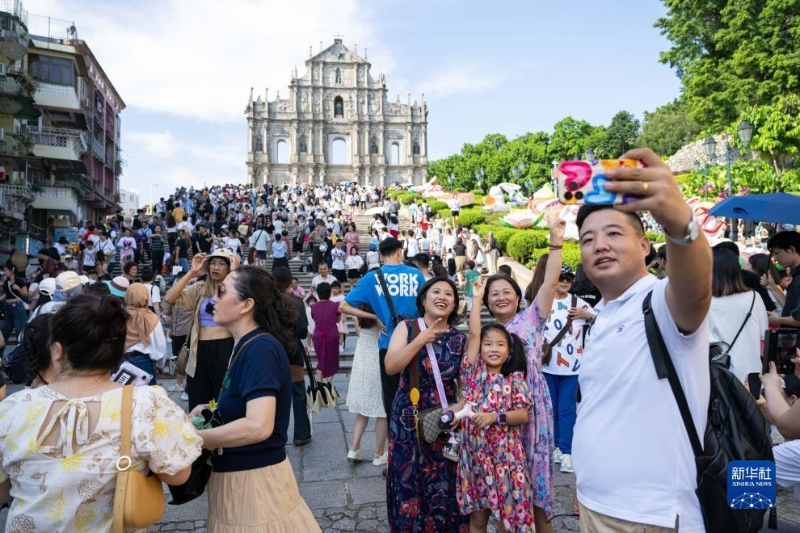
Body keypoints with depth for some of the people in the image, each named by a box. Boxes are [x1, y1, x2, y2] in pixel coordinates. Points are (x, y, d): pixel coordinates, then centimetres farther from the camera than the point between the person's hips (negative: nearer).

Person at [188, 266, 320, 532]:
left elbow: (258, 427, -31)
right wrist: (210, 410, 4)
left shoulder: (260, 348, -22)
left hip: (254, 477, -9)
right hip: (240, 473, 9)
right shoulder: (247, 345, 6)